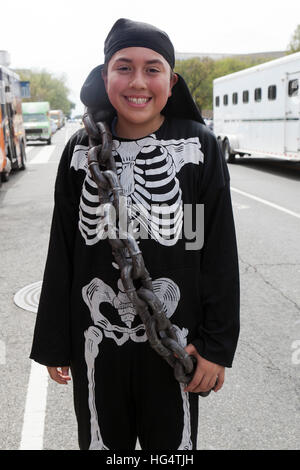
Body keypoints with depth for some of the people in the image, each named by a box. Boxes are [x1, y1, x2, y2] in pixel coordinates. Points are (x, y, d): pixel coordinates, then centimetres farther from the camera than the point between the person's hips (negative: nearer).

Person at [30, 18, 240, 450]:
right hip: (96, 340, 2)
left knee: (173, 442, 18)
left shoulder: (198, 146, -7)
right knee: (102, 440, 20)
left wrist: (218, 345, -6)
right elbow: (61, 253, 2)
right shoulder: (82, 150, -2)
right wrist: (53, 344, 4)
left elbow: (220, 252, -5)